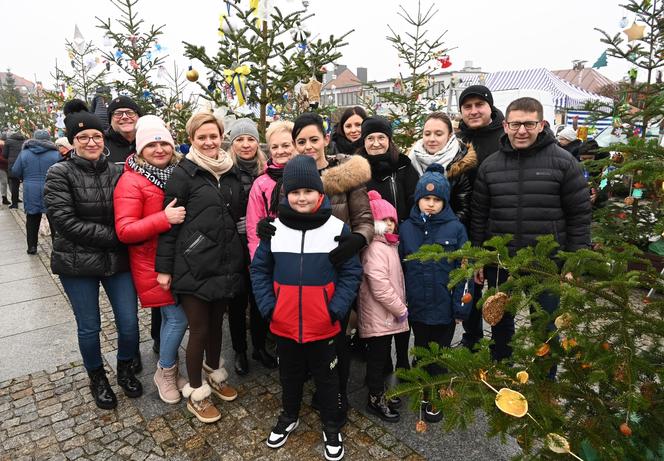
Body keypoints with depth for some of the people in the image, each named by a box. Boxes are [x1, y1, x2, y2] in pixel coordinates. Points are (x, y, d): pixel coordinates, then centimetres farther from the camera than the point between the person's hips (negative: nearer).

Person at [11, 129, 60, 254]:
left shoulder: (24, 153, 1)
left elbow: (15, 172, 4)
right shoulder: (55, 154, -5)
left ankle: (32, 246, 15)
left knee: (32, 220, 12)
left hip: (31, 193, 2)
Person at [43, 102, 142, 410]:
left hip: (117, 260, 2)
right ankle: (97, 379, 36)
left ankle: (125, 370, 33)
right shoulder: (60, 175, -7)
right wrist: (114, 237, -18)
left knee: (129, 323, 5)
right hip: (77, 263, -2)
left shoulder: (116, 173, 2)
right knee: (89, 327, 11)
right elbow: (66, 222, -15)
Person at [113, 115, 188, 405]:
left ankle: (170, 370, 34)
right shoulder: (130, 181, -11)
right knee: (178, 317, -4)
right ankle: (165, 373, 20)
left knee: (170, 317, 15)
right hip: (152, 264, -5)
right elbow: (125, 231, -18)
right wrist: (164, 219, -28)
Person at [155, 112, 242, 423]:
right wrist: (164, 267, -11)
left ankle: (214, 374, 41)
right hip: (194, 266, -5)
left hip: (224, 264, 5)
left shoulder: (228, 171, 10)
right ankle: (195, 393, 24)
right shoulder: (184, 174, -7)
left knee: (216, 322, 19)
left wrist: (240, 259, 15)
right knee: (199, 329, 5)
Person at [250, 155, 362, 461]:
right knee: (289, 374, 23)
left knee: (326, 377, 17)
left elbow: (352, 272, -6)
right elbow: (259, 269, 2)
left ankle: (332, 427, 39)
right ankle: (289, 416, 47)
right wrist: (268, 307, -7)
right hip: (284, 324, 2)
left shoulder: (338, 228, -10)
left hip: (323, 325, -2)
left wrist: (336, 309, -13)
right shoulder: (274, 228, -4)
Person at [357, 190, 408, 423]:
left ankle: (379, 392, 37)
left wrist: (400, 306, 12)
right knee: (378, 357, 5)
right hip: (378, 316, -9)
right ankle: (375, 399, 21)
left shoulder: (389, 245, 13)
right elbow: (379, 286, -25)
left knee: (381, 355, 21)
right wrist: (400, 309, -16)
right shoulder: (375, 249, -20)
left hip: (387, 315, 9)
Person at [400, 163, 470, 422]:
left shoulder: (455, 228, -9)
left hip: (444, 307, -2)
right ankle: (425, 392, 40)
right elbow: (400, 268, 1)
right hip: (417, 306, 2)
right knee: (422, 351, 19)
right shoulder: (407, 228, -2)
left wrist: (461, 307, -10)